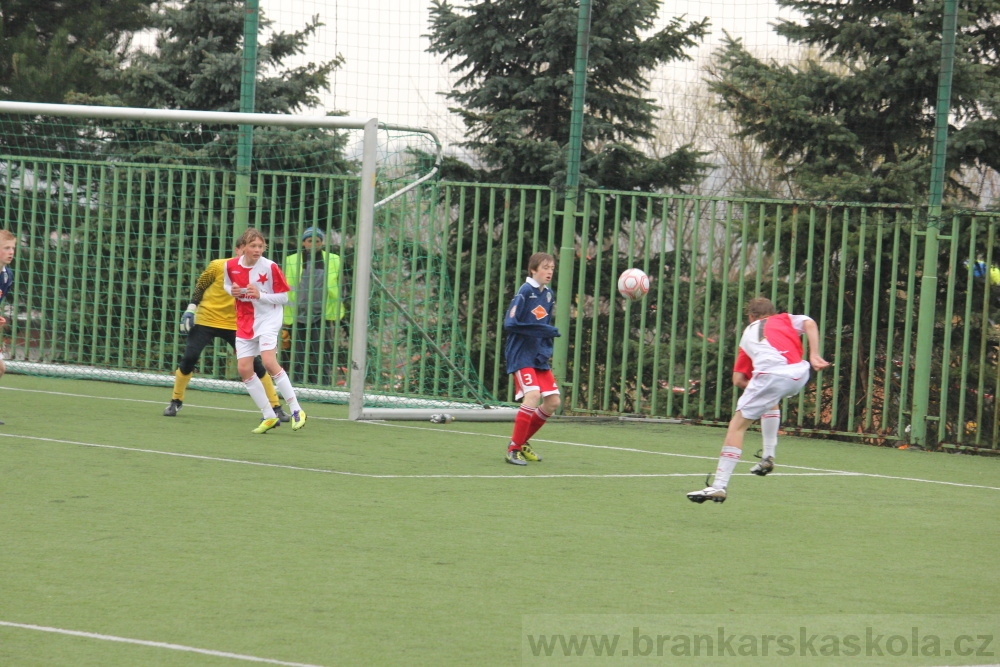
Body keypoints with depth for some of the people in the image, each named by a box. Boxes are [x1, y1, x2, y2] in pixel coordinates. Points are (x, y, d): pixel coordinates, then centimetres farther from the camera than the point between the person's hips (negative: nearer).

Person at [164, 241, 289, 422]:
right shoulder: (218, 266, -9)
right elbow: (199, 287, 2)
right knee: (189, 358, -12)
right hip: (206, 320, -1)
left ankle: (276, 407, 5)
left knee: (254, 364, -5)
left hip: (235, 325, 1)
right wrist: (191, 309, -4)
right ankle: (176, 402, 10)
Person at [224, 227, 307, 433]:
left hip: (268, 320, -5)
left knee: (269, 362, -22)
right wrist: (233, 291, -4)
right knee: (244, 368, -2)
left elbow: (284, 297, -8)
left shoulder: (270, 267, -13)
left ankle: (296, 410, -13)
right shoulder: (231, 266, -2)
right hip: (245, 322, 5)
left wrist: (260, 295, -23)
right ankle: (269, 417, 9)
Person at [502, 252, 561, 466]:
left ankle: (522, 442, 20)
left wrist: (548, 350, 7)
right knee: (533, 395, -23)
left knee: (553, 401, 3)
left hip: (540, 357, 8)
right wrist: (542, 330, -22)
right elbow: (510, 324, -17)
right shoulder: (525, 292, -11)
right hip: (521, 355, -8)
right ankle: (513, 449, -14)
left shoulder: (548, 295, 12)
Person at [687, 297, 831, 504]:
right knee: (771, 400, 36)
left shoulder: (748, 334, 30)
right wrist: (814, 356, 4)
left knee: (738, 423, 2)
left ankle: (719, 486, -8)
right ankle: (768, 457, 31)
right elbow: (809, 324, 8)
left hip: (770, 375, -3)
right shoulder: (785, 319, 31)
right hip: (799, 374, 3)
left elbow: (738, 379, 22)